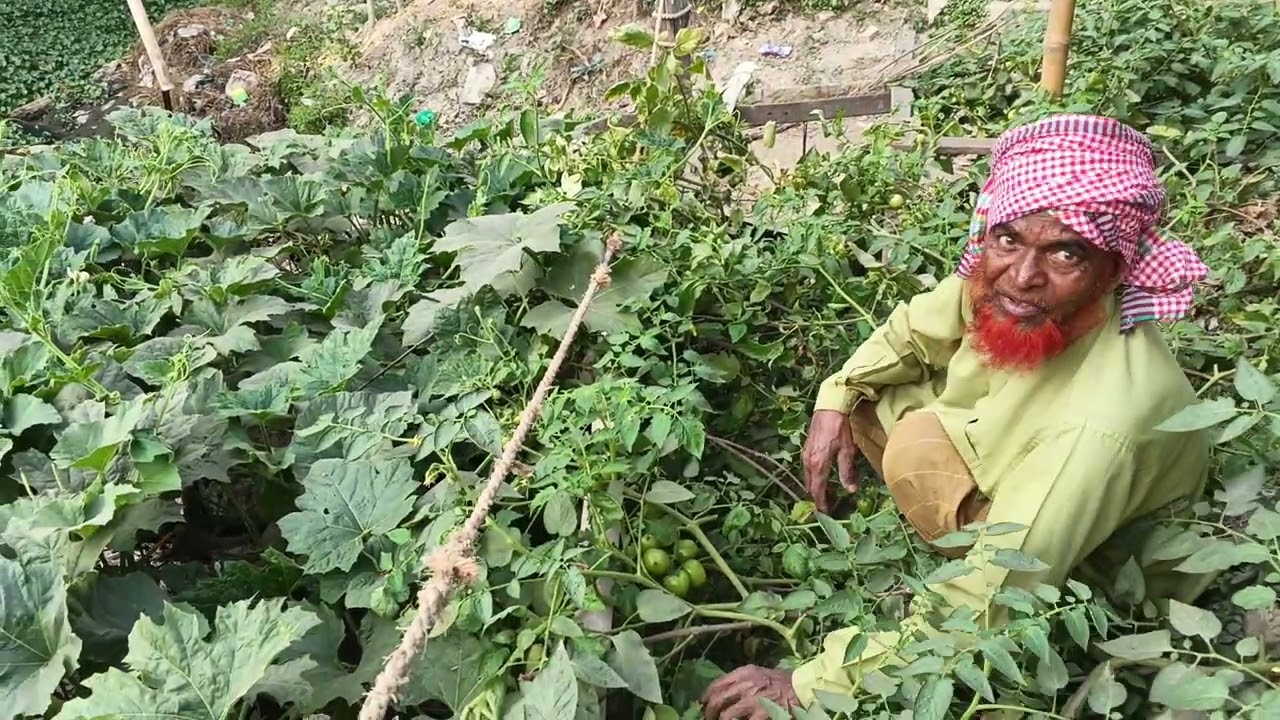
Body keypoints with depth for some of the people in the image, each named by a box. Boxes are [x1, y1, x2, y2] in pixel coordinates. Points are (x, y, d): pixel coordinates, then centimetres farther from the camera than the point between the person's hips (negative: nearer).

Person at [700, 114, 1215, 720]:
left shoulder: (1104, 420, -42)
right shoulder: (1000, 280, -23)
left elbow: (985, 609, -42)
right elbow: (915, 329, 1)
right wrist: (836, 400, -15)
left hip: (1096, 579, -6)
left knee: (918, 448, -28)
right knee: (862, 401, -7)